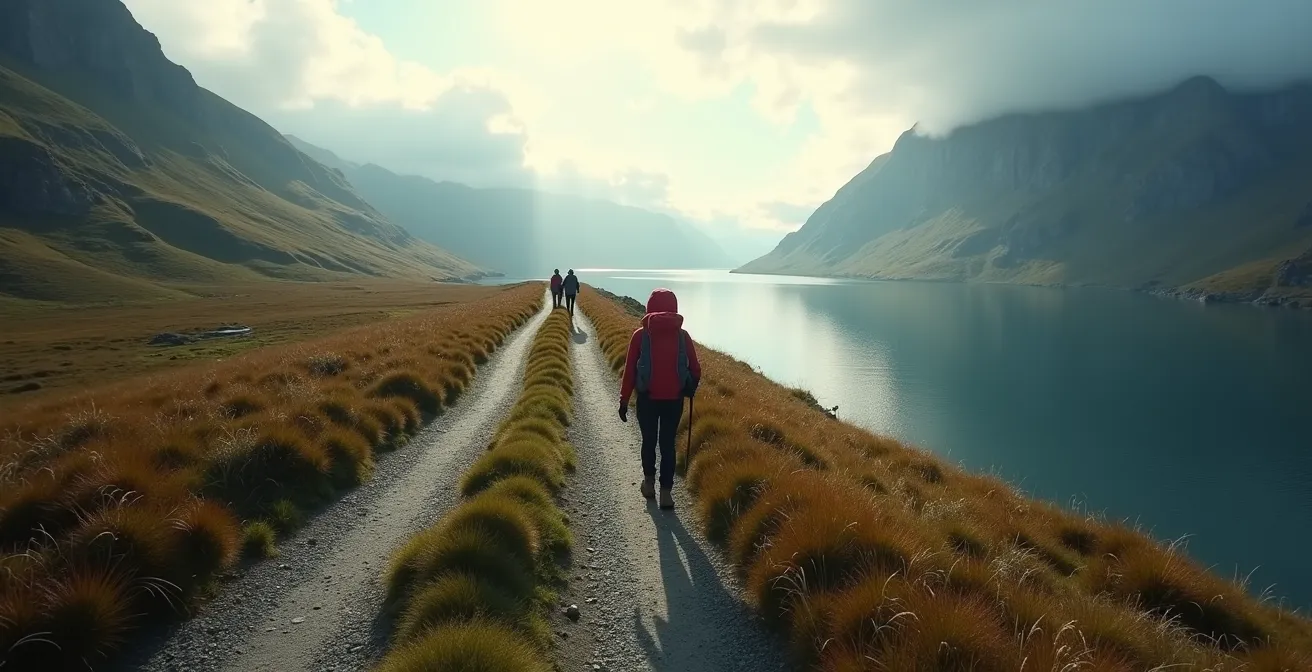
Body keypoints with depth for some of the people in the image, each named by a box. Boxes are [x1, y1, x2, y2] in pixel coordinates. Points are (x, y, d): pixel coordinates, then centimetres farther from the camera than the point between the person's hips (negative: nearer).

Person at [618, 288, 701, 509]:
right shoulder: (682, 335, 0)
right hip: (674, 399, 1)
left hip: (647, 398, -1)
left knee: (649, 441, 17)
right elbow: (695, 369, 2)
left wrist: (624, 400, 2)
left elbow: (629, 370, -5)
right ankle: (666, 493, 8)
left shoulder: (640, 335, -5)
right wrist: (690, 389, 22)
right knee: (668, 444, 9)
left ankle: (649, 484, 29)